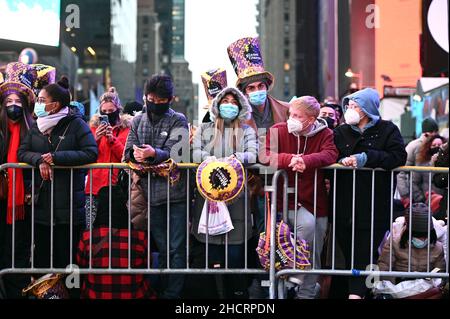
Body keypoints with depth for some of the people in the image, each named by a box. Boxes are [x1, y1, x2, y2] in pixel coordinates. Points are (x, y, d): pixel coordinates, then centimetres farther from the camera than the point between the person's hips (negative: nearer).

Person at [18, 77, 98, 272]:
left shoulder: (76, 124, -3)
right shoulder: (36, 127, 13)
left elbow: (91, 153, -12)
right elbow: (22, 152, 8)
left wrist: (56, 157, -15)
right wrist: (39, 160, -13)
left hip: (68, 204, -5)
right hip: (41, 203, 5)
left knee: (66, 259, -1)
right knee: (41, 256, 7)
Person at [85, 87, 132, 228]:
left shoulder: (127, 129, 6)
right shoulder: (94, 128, 14)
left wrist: (113, 140, -11)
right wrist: (95, 139, -9)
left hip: (117, 186, -2)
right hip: (95, 187, 2)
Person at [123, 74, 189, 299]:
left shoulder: (178, 121, 0)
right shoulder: (138, 121, 13)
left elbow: (175, 152, -12)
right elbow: (128, 152, 6)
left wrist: (153, 153, -30)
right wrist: (134, 154, -18)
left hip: (175, 194, -4)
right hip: (151, 194, 4)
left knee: (176, 248, -4)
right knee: (161, 248, 13)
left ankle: (172, 293, 0)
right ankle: (159, 291, 19)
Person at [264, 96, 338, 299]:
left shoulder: (324, 134, 3)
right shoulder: (278, 131, 0)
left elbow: (330, 154, -15)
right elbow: (264, 155, -12)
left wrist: (306, 161, -31)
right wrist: (289, 160, -28)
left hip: (315, 202, 3)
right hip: (287, 200, -3)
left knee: (315, 254, 8)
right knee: (307, 223, -33)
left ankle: (306, 293, 22)